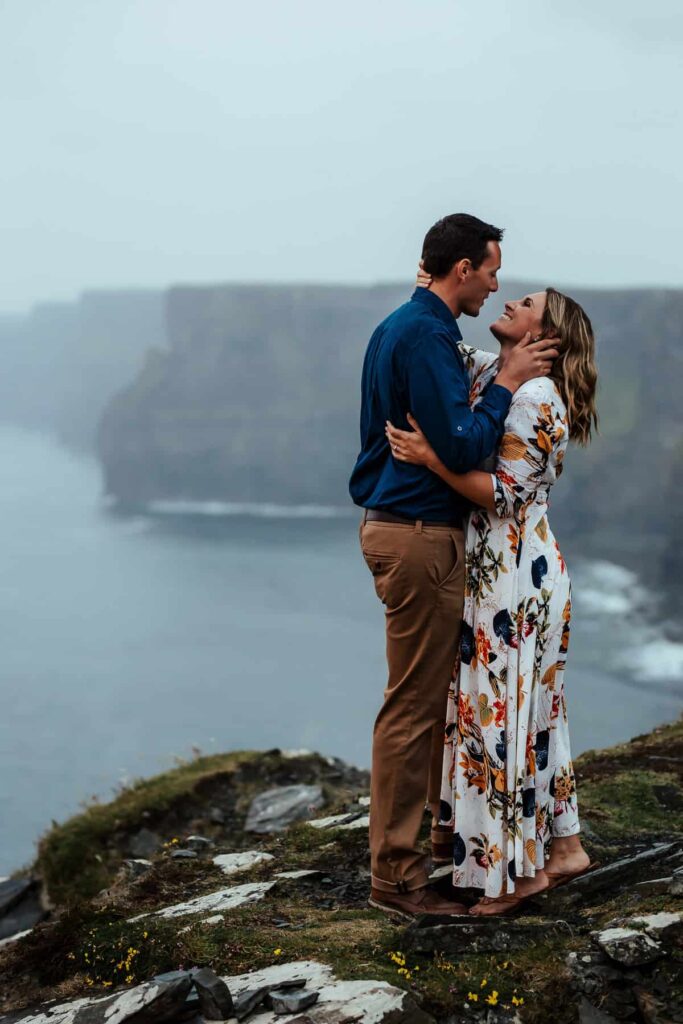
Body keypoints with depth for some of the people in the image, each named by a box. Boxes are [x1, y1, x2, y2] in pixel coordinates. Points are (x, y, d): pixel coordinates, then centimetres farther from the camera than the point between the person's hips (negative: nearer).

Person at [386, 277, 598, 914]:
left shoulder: (536, 399, -17)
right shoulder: (487, 372, 9)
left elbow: (504, 493, -21)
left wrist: (430, 458, -26)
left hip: (517, 574, -9)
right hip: (488, 568, 9)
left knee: (505, 710, -3)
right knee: (530, 705, 14)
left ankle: (519, 870, 7)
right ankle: (563, 845, 25)